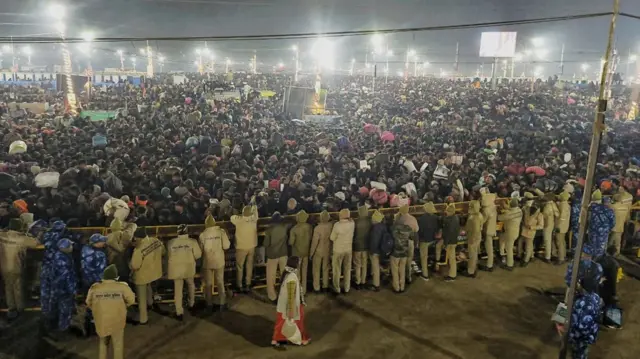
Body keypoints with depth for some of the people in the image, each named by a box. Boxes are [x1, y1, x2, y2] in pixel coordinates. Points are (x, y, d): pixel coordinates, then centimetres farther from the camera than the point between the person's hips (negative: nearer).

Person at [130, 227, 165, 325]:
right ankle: (150, 302, 60)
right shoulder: (156, 241, -16)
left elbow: (135, 266, -26)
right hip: (154, 271, 7)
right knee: (148, 285, 38)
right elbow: (163, 252, 2)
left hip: (142, 275, -6)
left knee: (142, 298, 13)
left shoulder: (139, 249, -35)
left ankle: (143, 319, 28)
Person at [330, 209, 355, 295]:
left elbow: (332, 238, -11)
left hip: (338, 250, -4)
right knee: (347, 269, 17)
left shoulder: (337, 225, -21)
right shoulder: (352, 224, -10)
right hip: (348, 249, 4)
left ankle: (337, 289, 18)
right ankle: (347, 288, 25)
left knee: (337, 270, 10)